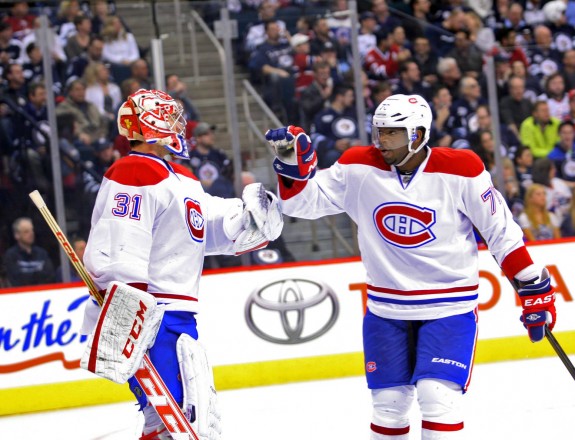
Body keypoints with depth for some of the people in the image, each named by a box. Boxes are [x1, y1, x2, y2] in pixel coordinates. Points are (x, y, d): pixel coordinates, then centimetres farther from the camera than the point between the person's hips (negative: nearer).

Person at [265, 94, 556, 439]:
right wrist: (293, 162, -20)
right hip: (386, 307, 4)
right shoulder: (359, 167, -6)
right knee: (389, 402, 9)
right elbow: (303, 201, -1)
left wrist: (535, 288, -5)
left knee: (436, 395, -16)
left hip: (449, 305, -3)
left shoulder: (460, 170, -13)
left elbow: (502, 232, -6)